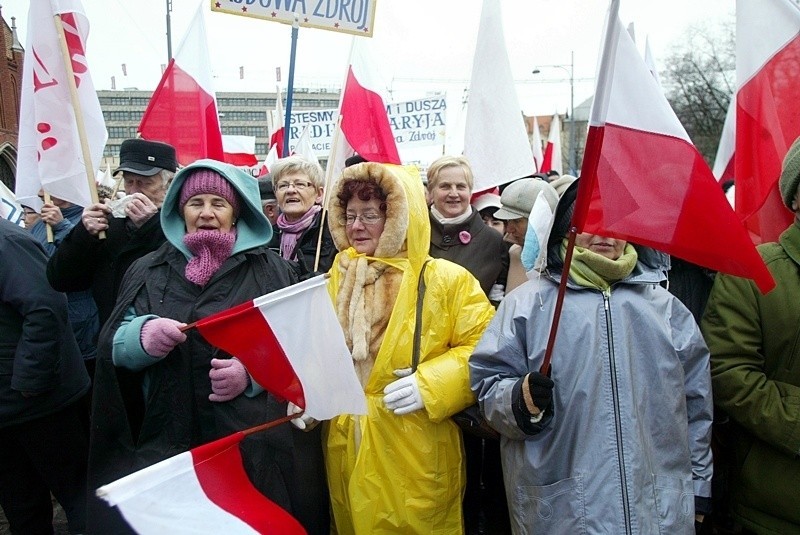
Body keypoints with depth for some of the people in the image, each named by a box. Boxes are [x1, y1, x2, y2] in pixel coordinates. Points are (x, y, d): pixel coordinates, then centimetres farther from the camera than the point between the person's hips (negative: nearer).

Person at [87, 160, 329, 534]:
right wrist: (144, 336, -17)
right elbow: (113, 345, 6)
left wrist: (251, 371, -18)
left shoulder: (271, 271, 2)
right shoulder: (148, 271, 10)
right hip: (166, 438, 2)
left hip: (253, 439, -2)